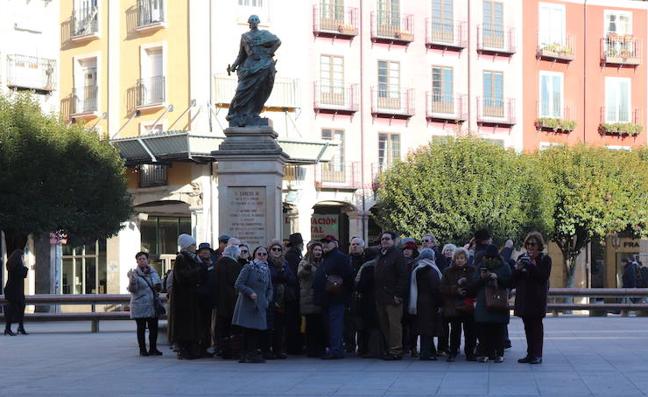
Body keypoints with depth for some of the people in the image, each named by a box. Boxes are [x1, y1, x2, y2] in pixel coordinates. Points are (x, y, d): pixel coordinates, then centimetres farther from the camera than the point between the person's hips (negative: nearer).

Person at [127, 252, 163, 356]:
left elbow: (159, 287, 17)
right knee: (141, 328, 0)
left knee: (154, 328, 5)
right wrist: (131, 279, -29)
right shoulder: (135, 273, -4)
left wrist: (158, 286, -5)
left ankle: (153, 348, 13)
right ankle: (142, 349, 5)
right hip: (140, 306, -5)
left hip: (153, 305, 5)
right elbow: (132, 289, -13)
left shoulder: (153, 272, 11)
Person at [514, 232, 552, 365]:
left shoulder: (545, 259, -1)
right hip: (524, 298, 5)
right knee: (528, 326, 6)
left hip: (537, 298, -5)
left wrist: (532, 266, -19)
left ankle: (537, 355, -4)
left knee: (536, 325, -5)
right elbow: (514, 278, 11)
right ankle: (530, 354, 10)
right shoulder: (522, 258, 13)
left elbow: (544, 277, -11)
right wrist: (518, 269, -9)